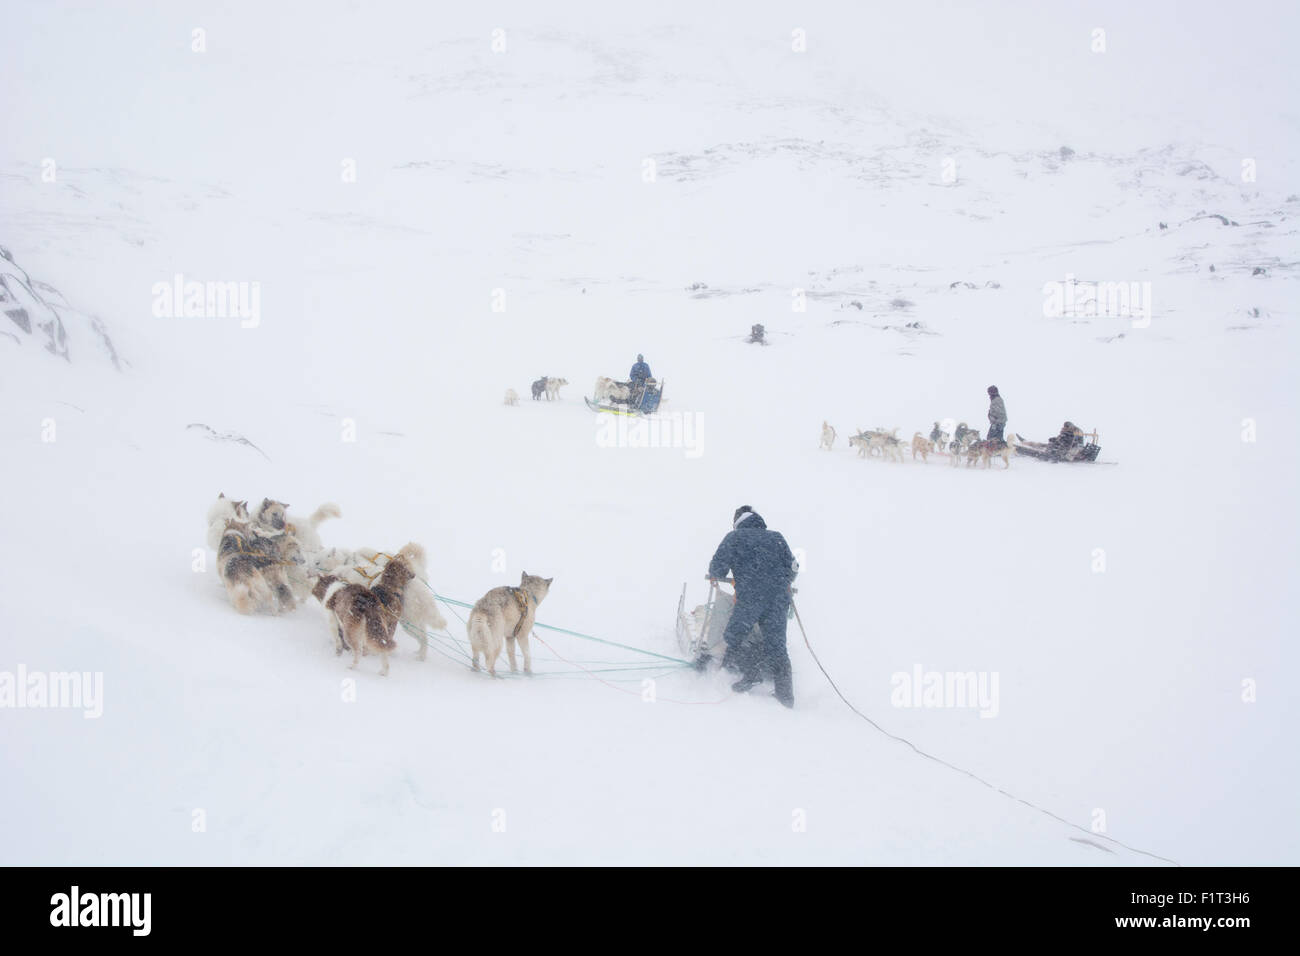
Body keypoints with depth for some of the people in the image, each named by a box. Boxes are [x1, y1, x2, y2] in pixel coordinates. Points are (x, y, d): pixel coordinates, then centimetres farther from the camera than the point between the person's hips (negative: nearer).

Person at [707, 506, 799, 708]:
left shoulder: (735, 537, 8)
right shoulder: (776, 537, 18)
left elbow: (719, 565, 2)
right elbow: (793, 567, 18)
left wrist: (713, 577, 25)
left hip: (750, 598, -4)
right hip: (779, 600, 4)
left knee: (732, 638, 10)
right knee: (776, 645, 8)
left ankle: (751, 672, -7)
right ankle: (785, 692, 3)